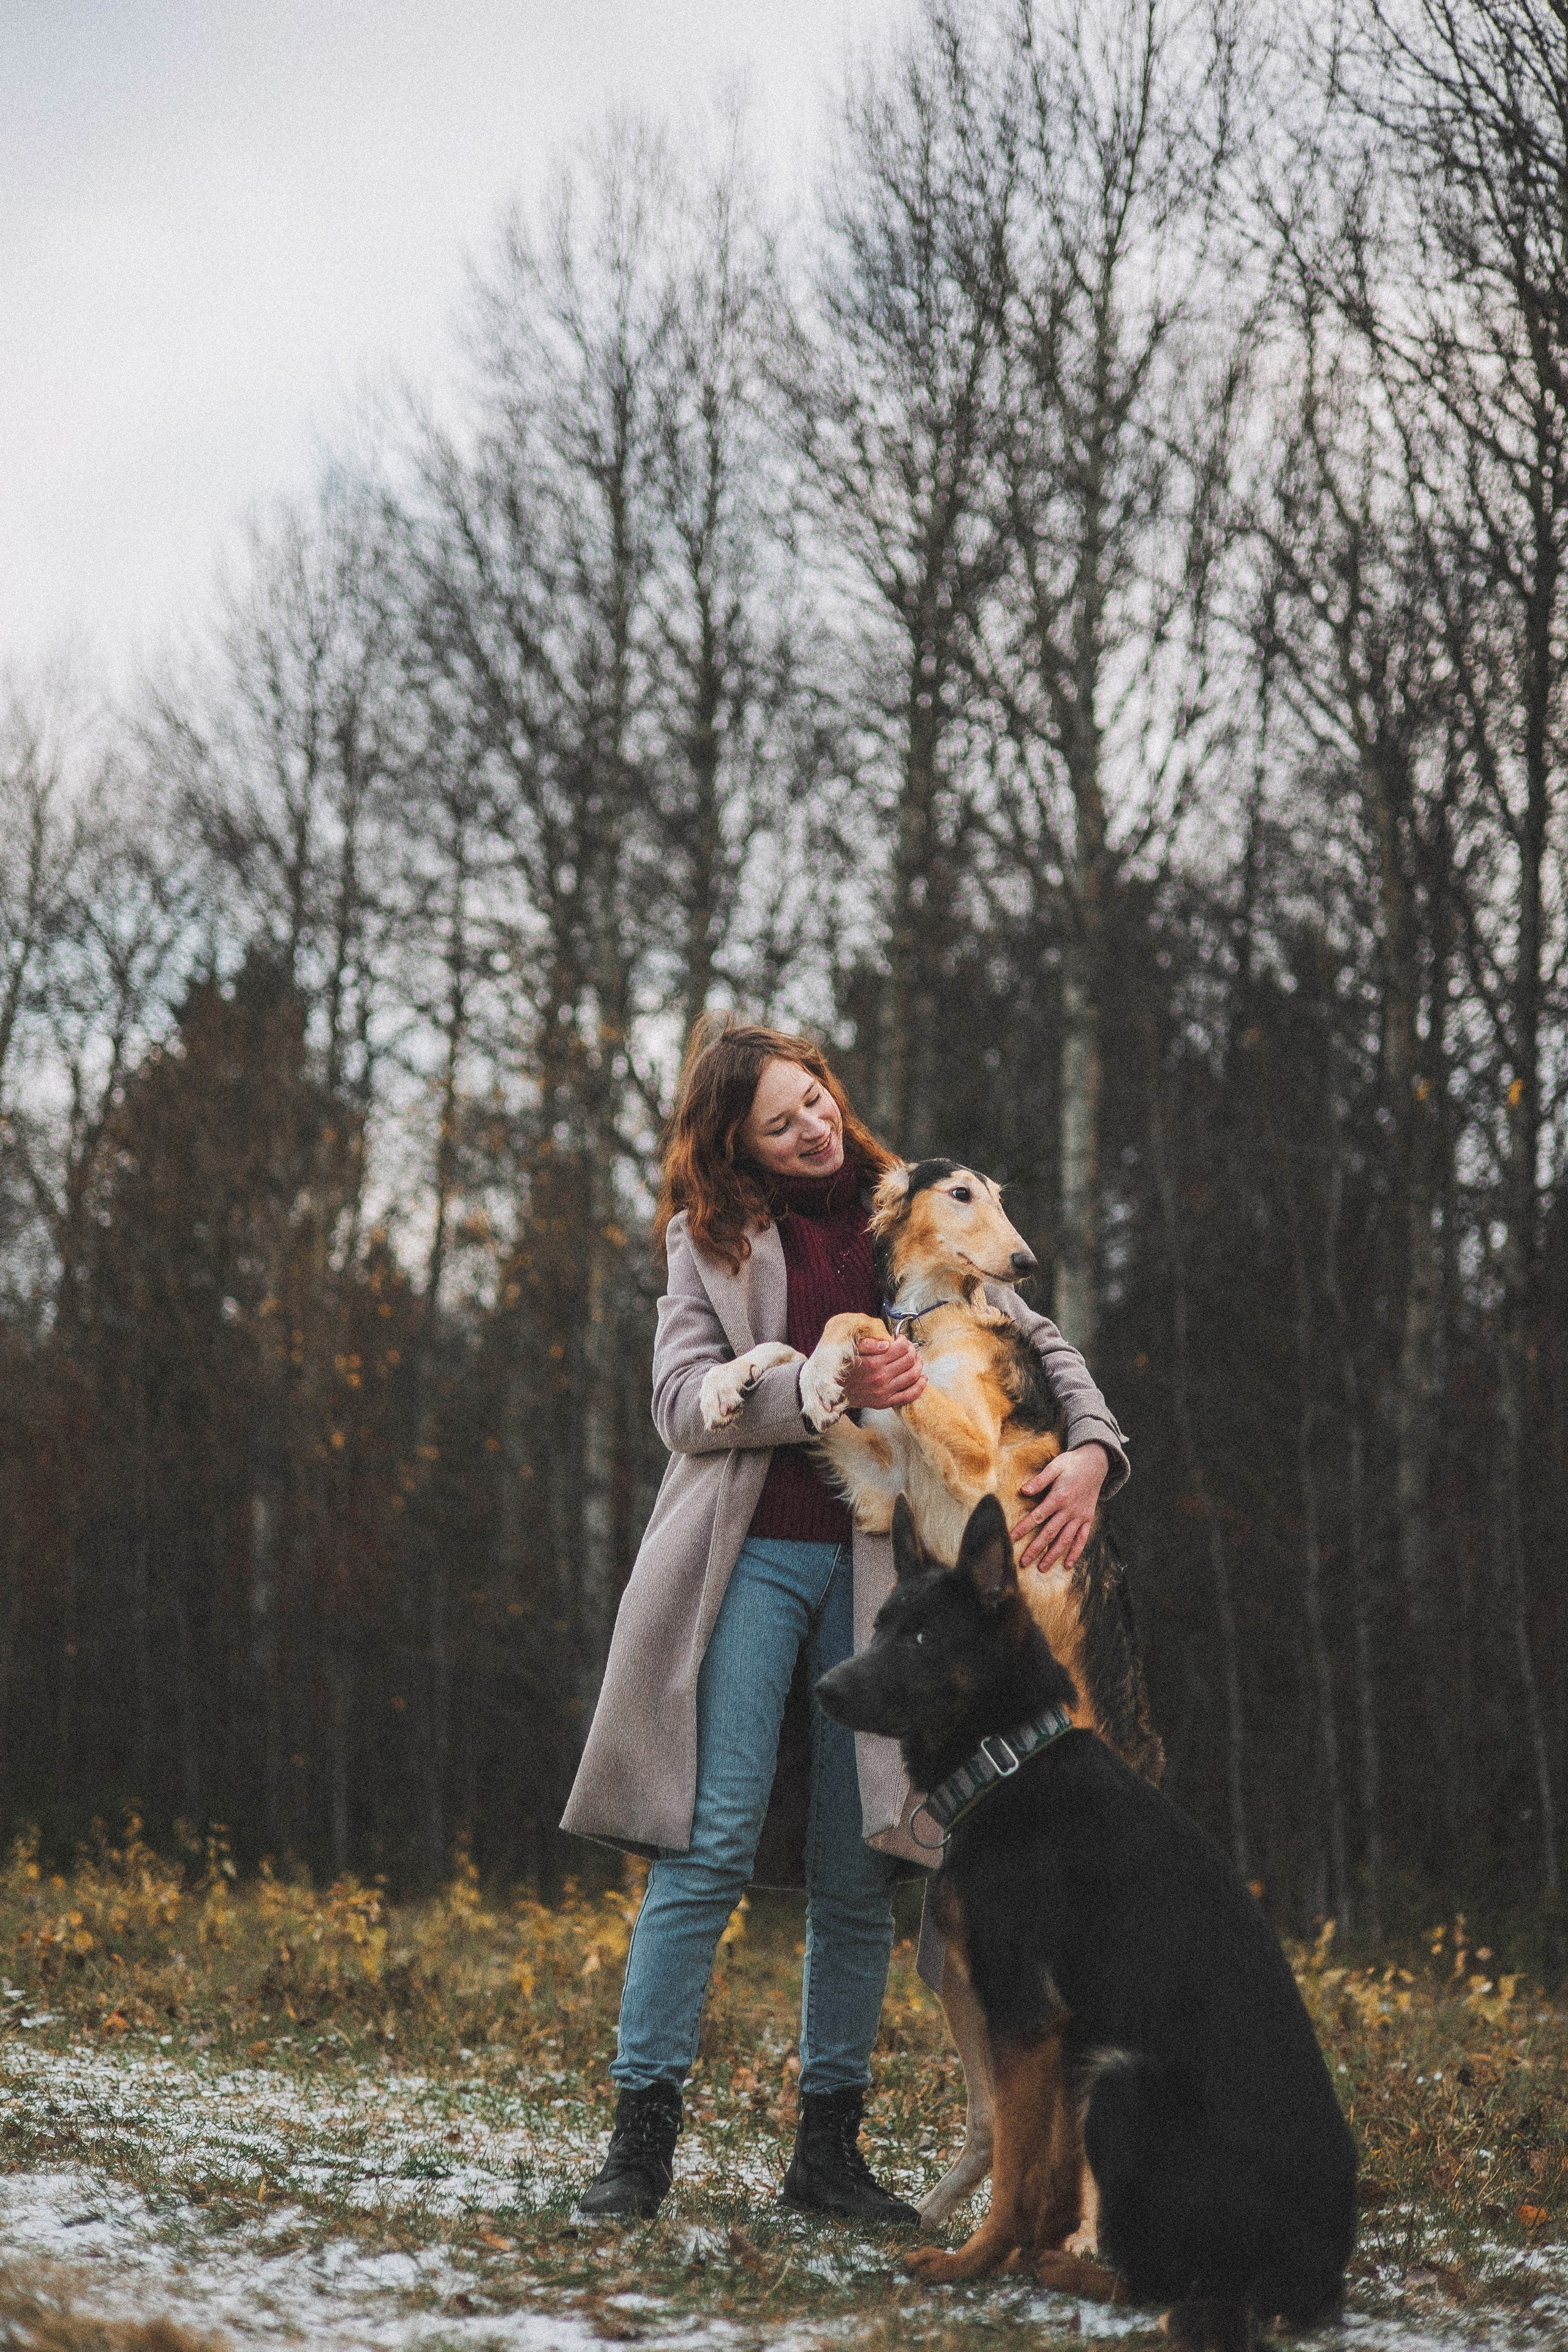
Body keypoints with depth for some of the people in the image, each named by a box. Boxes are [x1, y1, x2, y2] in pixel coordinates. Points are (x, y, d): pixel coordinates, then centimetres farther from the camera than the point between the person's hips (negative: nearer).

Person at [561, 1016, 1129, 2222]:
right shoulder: (713, 1234, 8)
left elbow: (1035, 1336, 16)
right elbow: (684, 1403, -3)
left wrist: (1092, 1446, -3)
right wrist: (828, 1385, -16)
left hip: (879, 1564, 2)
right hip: (752, 1556, -2)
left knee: (860, 1870, 3)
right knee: (711, 1845, -10)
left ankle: (829, 2147, 12)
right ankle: (643, 2133, -7)